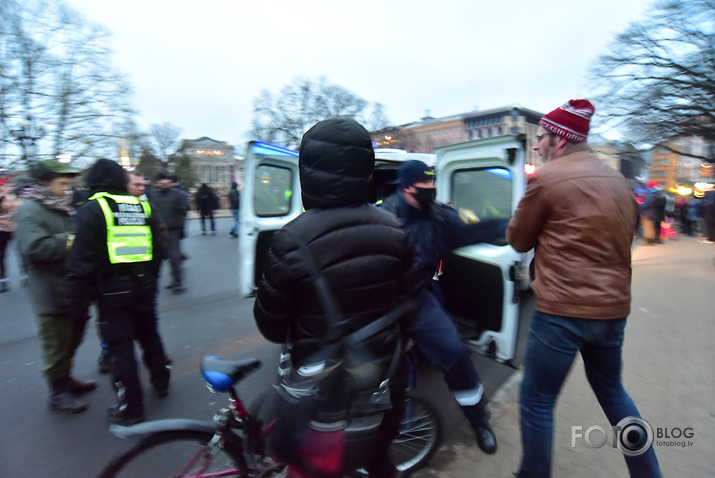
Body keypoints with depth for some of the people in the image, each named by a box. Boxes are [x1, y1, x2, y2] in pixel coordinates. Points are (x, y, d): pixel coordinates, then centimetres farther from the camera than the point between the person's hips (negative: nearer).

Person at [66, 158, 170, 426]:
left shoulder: (92, 209, -8)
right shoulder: (142, 206, 9)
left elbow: (82, 259, -14)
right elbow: (158, 251, 14)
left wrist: (76, 298, -6)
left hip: (112, 291, -5)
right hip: (143, 286, 6)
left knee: (119, 346, 4)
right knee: (149, 335, 22)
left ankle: (130, 409, 14)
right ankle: (160, 383, 38)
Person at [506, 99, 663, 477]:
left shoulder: (547, 177, -11)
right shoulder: (618, 181, 10)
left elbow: (518, 239, -3)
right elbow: (621, 241, 20)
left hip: (562, 310, -8)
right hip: (613, 308, 8)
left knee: (536, 400, 8)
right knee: (611, 390, 28)